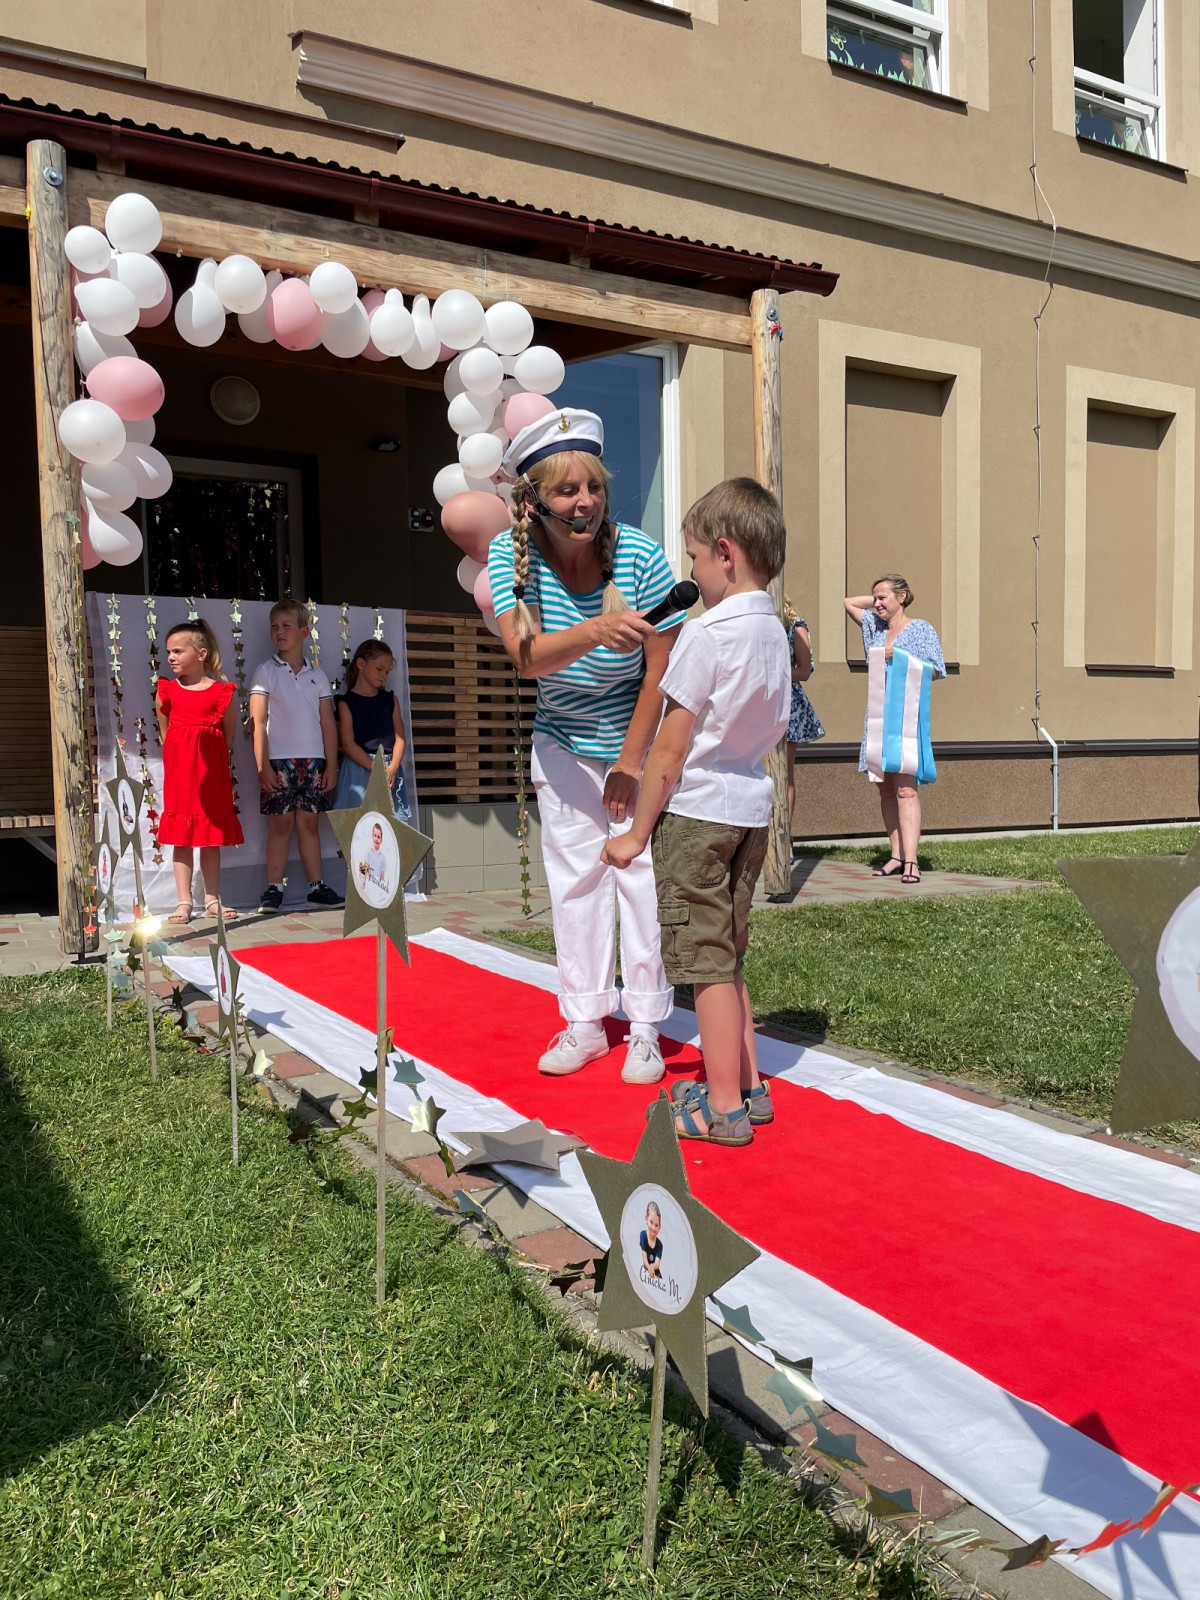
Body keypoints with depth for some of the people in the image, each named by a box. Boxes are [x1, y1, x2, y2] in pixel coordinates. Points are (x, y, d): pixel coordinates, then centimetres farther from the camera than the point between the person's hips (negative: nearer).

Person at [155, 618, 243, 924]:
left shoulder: (223, 692, -4)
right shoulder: (166, 691, 1)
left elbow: (228, 738, 3)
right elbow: (165, 732, 10)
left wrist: (208, 755, -1)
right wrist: (185, 754, 5)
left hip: (212, 769, -1)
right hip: (179, 767, 1)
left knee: (212, 834, 7)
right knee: (181, 836, 3)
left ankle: (212, 899, 15)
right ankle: (184, 901, 8)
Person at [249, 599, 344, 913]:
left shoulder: (317, 675, 11)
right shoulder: (266, 672, 2)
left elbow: (328, 724, 10)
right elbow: (258, 721, -4)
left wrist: (331, 765, 5)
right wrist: (262, 765, -11)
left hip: (313, 759, 3)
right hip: (279, 761, -2)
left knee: (309, 823, 6)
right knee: (280, 824, -2)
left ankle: (317, 887, 10)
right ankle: (274, 889, 2)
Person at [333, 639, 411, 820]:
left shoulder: (390, 700, 12)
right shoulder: (347, 702, 0)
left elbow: (400, 737, 5)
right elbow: (348, 744, -8)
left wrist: (392, 768, -11)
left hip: (390, 770, 4)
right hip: (360, 768, -4)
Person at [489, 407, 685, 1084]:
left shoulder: (640, 555, -21)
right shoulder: (511, 555, -14)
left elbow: (660, 671, -16)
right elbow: (526, 657, -27)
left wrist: (629, 765, -13)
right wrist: (595, 632, -47)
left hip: (639, 739, -3)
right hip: (564, 744, 3)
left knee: (641, 875, -4)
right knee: (574, 877, 7)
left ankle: (646, 1029, 9)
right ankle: (585, 1023, 19)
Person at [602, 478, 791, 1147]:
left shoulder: (707, 633, -16)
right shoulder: (777, 633, 7)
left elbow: (670, 748, -14)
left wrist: (637, 832, -8)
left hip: (698, 808, -8)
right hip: (754, 805, 8)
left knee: (707, 961, 1)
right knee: (728, 958, 18)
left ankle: (723, 1108, 10)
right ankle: (748, 1087, 26)